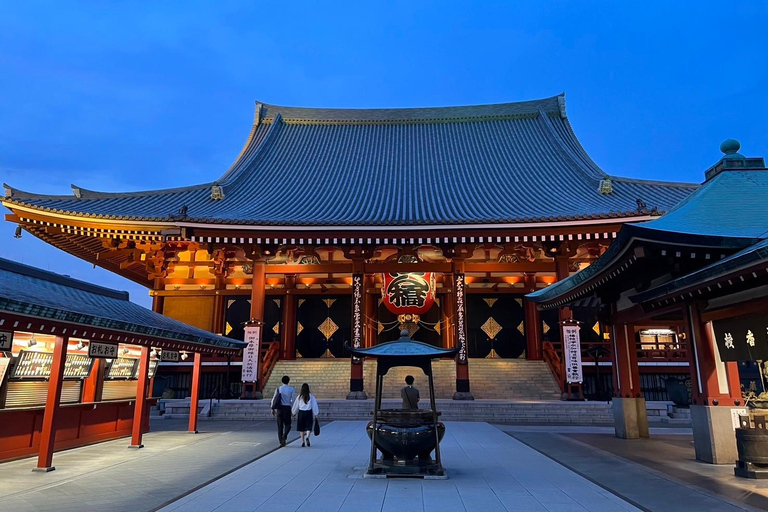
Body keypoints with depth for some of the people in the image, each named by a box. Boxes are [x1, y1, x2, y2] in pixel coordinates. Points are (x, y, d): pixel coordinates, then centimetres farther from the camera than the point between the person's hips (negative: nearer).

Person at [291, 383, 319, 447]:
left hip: (301, 413, 1)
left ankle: (302, 442, 10)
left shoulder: (299, 397, 0)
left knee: (301, 428, 12)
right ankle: (307, 437, -22)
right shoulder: (311, 396, -4)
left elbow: (296, 405, 9)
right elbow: (314, 405, -3)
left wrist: (294, 413, 25)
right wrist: (315, 414, 5)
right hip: (309, 412, -1)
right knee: (308, 427, 5)